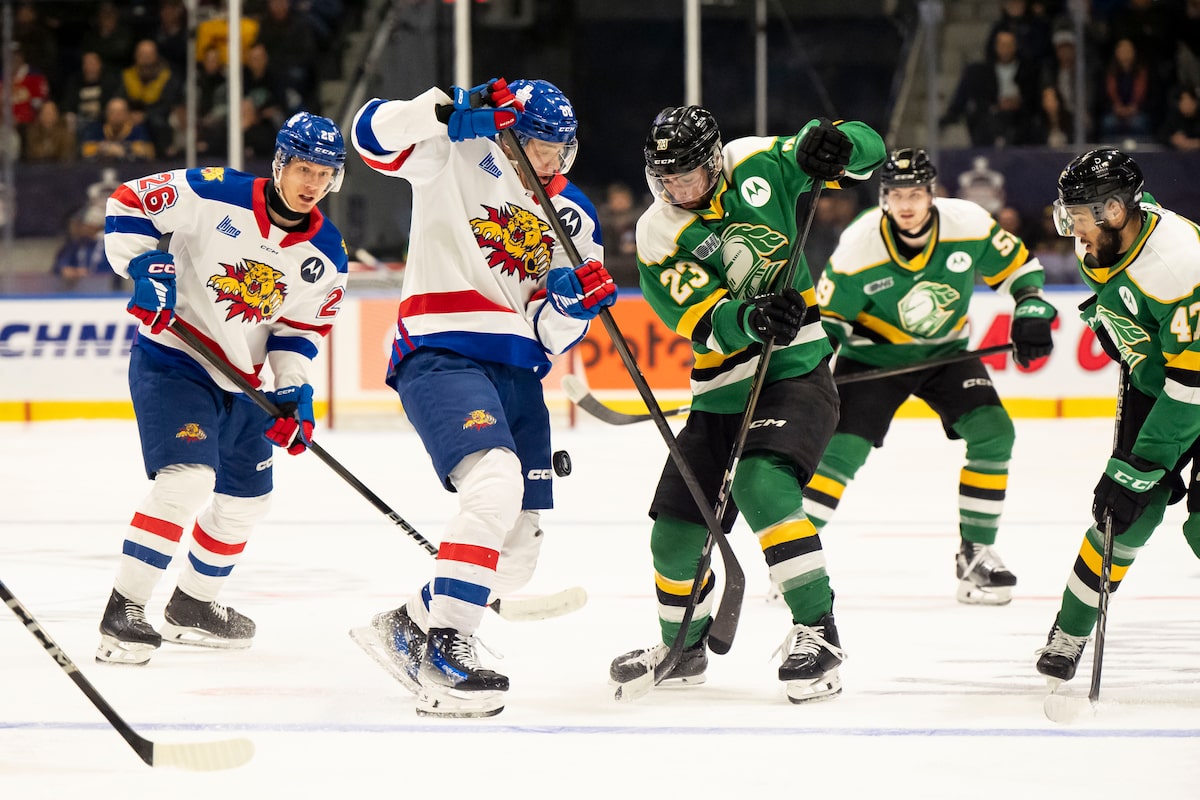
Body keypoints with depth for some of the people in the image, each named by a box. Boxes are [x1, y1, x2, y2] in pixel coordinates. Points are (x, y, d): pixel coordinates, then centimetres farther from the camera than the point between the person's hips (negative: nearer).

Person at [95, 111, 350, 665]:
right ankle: (122, 613, -19)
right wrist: (146, 266, -23)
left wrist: (292, 391, -6)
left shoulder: (327, 257, -1)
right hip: (171, 361, -7)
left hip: (241, 380, 7)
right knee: (187, 479, -24)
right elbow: (128, 203, -12)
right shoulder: (214, 195, -17)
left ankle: (192, 606, 40)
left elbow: (300, 328, 7)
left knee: (246, 500, 16)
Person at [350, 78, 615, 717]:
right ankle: (441, 650, -28)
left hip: (515, 374, 7)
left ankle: (411, 627, 28)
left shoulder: (574, 217, 15)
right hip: (441, 353, -7)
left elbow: (550, 334, 13)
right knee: (496, 483, -30)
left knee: (521, 549, 6)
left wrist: (571, 304, -9)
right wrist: (450, 111, -28)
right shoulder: (458, 155, 0)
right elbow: (375, 134, -16)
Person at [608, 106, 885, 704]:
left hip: (797, 369, -3)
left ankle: (817, 630, -22)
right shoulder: (658, 236, -8)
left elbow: (867, 151, 0)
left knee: (763, 487, -29)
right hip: (723, 387, 3)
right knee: (677, 530, 5)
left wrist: (834, 148, -23)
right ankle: (682, 646, 32)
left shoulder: (756, 166, -6)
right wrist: (751, 320, -42)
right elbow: (703, 319, -20)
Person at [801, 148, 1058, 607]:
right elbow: (827, 315, -12)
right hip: (874, 356, -2)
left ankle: (976, 553, -2)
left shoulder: (969, 225, -18)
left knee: (993, 431, -15)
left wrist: (1031, 311, -14)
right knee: (843, 447, -17)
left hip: (946, 351, 2)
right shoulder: (858, 248, -23)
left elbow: (1016, 264, -1)